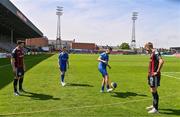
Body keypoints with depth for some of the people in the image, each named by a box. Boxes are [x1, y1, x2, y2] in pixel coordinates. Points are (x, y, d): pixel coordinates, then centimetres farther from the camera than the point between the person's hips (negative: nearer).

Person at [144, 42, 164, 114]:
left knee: (154, 91, -4)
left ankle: (155, 109, 6)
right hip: (151, 75, 10)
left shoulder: (155, 53, -16)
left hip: (155, 75, -10)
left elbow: (161, 61, -31)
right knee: (152, 90, 18)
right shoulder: (152, 54, 13)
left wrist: (157, 71, -23)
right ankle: (154, 105, 33)